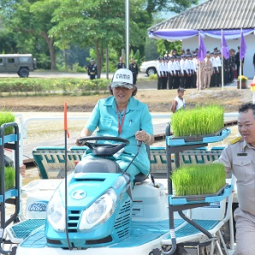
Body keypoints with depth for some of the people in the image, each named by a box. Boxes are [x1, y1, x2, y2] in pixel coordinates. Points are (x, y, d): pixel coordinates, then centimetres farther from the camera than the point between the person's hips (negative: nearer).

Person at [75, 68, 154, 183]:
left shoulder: (141, 108, 10)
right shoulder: (102, 104, 16)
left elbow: (151, 139, 5)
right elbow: (88, 128, 13)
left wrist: (146, 137, -21)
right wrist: (83, 137, -12)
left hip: (130, 156, -2)